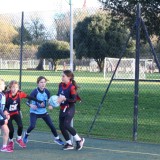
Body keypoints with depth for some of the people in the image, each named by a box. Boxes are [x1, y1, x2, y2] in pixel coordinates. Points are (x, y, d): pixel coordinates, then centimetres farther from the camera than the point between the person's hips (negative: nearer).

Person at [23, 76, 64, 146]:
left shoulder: (46, 91, -5)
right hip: (34, 112, -4)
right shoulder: (35, 92, -18)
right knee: (32, 126, -19)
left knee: (51, 125, 1)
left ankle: (57, 138, 20)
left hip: (44, 112, 4)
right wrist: (31, 105, -37)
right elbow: (29, 101, -17)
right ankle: (26, 135, 13)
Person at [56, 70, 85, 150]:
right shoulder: (61, 85, 5)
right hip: (62, 109, 8)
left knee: (66, 125, -19)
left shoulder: (71, 87, -17)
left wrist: (65, 99, -28)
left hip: (69, 108, -8)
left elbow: (74, 100, -20)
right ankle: (69, 144, 17)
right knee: (61, 126, 4)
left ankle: (79, 140, -1)